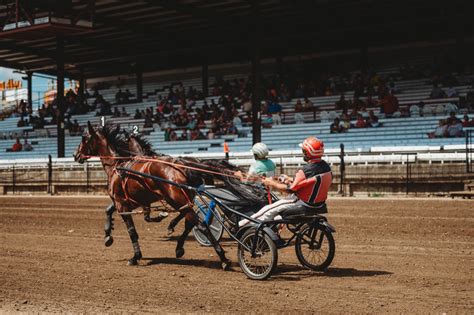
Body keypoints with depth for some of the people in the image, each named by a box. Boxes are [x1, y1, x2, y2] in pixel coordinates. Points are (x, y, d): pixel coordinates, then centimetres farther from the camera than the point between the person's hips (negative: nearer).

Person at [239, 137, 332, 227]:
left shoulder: (306, 170, -27)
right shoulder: (327, 167, -1)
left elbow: (289, 189, -18)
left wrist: (272, 183, -2)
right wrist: (291, 180, 17)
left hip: (304, 206, -8)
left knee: (269, 210, 2)